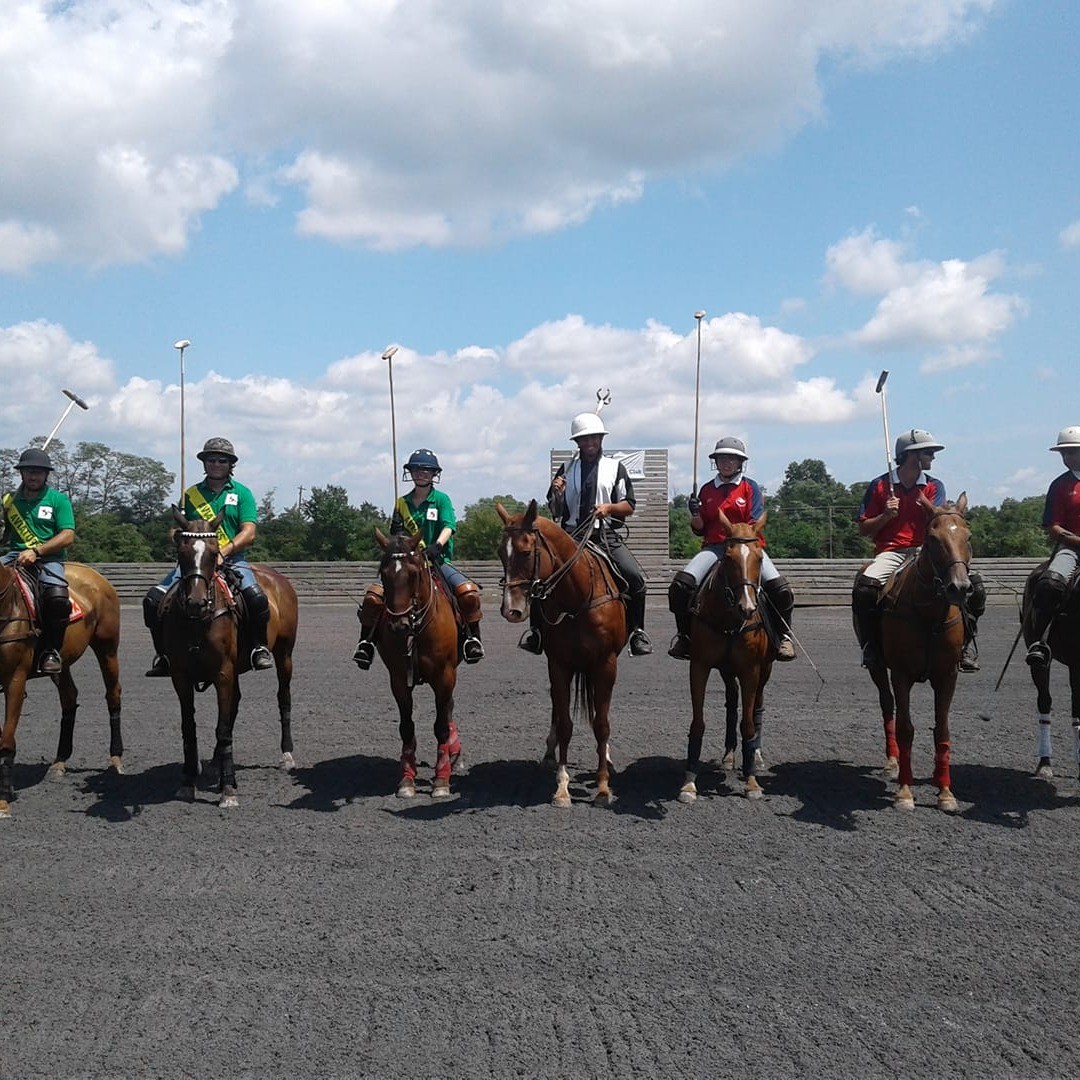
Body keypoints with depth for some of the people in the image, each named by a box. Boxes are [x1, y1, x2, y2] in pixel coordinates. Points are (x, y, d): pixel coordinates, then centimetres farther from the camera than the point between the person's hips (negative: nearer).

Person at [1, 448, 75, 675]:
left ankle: (51, 651, -18)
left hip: (48, 558, -4)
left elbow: (68, 537, -4)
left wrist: (36, 551, -16)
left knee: (57, 596, -35)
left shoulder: (58, 500, 7)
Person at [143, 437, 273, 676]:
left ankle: (260, 647, -9)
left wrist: (222, 552, -18)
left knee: (257, 598, -31)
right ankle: (163, 654, 0)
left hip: (232, 559, -2)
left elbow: (248, 534, -3)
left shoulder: (242, 493, 7)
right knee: (154, 599, -16)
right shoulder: (191, 494, 14)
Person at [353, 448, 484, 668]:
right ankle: (366, 641, -5)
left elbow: (448, 528, -8)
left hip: (437, 560, -2)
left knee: (468, 591, -28)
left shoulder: (442, 499, 5)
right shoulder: (402, 503, 13)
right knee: (374, 594, -20)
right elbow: (395, 536, 15)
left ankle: (473, 638, -13)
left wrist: (437, 545, -26)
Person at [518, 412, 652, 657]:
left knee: (635, 576, -23)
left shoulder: (615, 468, 12)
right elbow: (555, 512, 15)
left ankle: (637, 630, -9)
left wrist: (609, 507, -11)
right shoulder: (566, 469, 14)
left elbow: (629, 506, 9)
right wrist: (557, 495, -6)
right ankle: (536, 628, -8)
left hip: (605, 536, -1)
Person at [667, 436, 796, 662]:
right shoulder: (707, 490, 14)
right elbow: (700, 529, 15)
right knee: (681, 583, -24)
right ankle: (684, 633, -5)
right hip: (714, 547, 2)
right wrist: (695, 513, -7)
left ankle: (783, 635, 1)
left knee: (780, 588, -23)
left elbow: (755, 523, -2)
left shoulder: (750, 487, 8)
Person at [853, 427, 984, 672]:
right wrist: (886, 516, -11)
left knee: (973, 583, -18)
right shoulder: (879, 485, 5)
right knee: (865, 588, -33)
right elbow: (864, 528, 6)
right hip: (890, 552, -2)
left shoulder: (934, 486, 10)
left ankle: (966, 643, -9)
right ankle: (871, 647, -15)